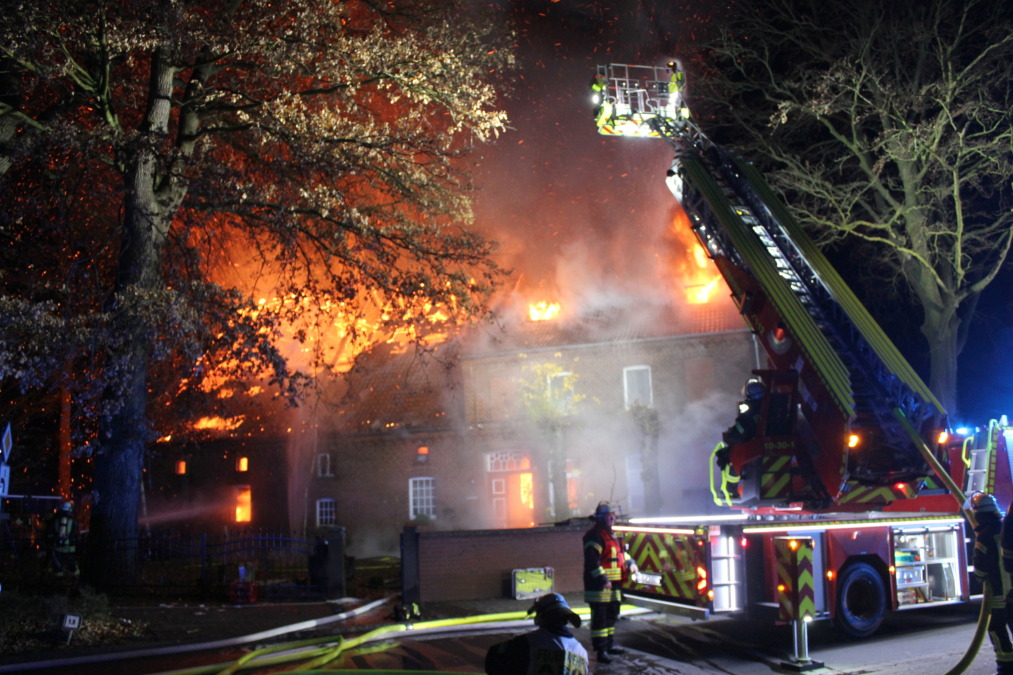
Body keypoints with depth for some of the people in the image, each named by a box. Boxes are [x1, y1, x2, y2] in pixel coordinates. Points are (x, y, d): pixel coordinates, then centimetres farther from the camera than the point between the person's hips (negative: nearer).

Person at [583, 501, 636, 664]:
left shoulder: (611, 535, 17)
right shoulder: (594, 536, -16)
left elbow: (621, 552, 28)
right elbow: (592, 560, -23)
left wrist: (630, 563, 10)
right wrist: (603, 579, -25)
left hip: (613, 583, 10)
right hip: (599, 584, -10)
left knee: (611, 615, 20)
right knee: (599, 618, -8)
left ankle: (610, 644, 33)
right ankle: (600, 650, -7)